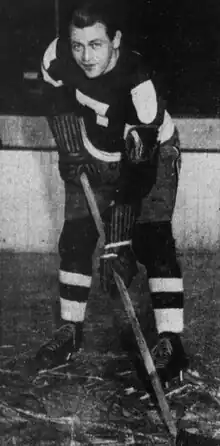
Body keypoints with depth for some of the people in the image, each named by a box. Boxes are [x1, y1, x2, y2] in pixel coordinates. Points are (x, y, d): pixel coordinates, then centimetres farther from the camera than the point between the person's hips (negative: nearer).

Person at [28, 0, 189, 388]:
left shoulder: (137, 82, -37)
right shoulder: (57, 55, -23)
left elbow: (139, 170, -38)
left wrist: (118, 244, -41)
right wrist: (71, 150, -6)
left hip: (150, 154, -4)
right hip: (95, 156, 5)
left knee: (152, 240, -19)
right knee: (75, 237, 1)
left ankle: (170, 341, -14)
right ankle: (70, 331, 15)